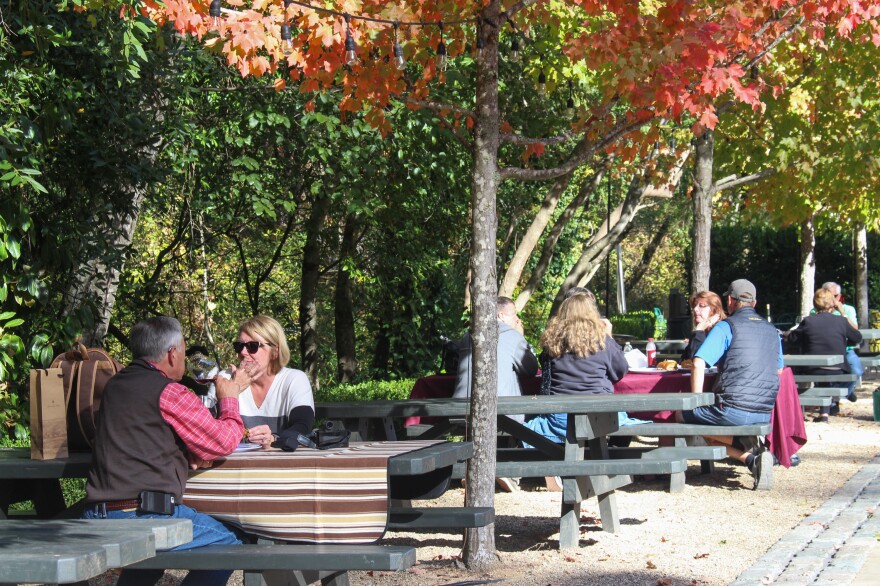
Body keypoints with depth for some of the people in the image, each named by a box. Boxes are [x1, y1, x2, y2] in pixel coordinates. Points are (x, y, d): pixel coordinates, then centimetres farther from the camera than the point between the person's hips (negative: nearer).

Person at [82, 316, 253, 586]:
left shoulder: (114, 386, 15)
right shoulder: (170, 393, -8)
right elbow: (224, 441, -2)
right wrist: (229, 398, 16)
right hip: (149, 518, -8)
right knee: (228, 543, 9)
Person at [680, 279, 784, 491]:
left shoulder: (726, 326, -4)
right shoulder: (771, 330, 15)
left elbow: (699, 364, -13)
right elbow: (778, 370, 25)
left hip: (733, 410, -7)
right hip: (764, 414, 7)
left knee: (682, 416, 12)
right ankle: (753, 455, 0)